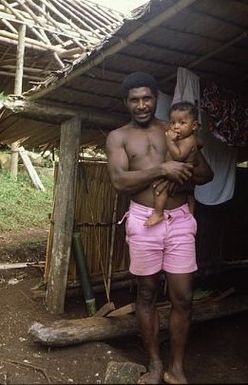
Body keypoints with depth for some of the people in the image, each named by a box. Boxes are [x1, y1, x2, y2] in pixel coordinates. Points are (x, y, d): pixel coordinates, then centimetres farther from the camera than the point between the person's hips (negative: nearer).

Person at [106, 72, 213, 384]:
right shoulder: (118, 136, 6)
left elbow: (206, 172, 9)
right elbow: (119, 181, -9)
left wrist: (181, 177, -12)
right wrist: (162, 169, -17)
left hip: (180, 220, 1)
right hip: (144, 221, -1)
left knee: (183, 298, 3)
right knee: (146, 294, 9)